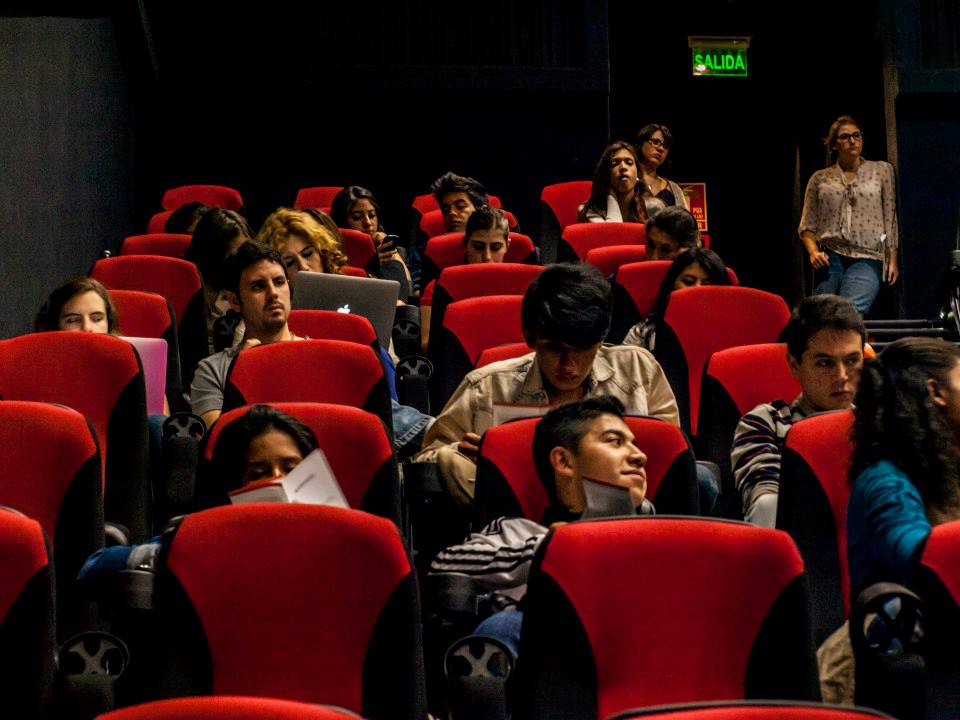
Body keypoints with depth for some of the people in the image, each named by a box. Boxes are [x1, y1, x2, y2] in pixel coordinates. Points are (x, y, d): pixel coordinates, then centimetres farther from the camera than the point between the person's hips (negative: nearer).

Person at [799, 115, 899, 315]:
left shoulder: (882, 170, 12)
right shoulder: (820, 179, 13)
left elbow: (890, 218, 10)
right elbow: (807, 225, 13)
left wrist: (892, 259, 4)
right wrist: (813, 251, -5)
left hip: (867, 259, -2)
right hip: (829, 258, 2)